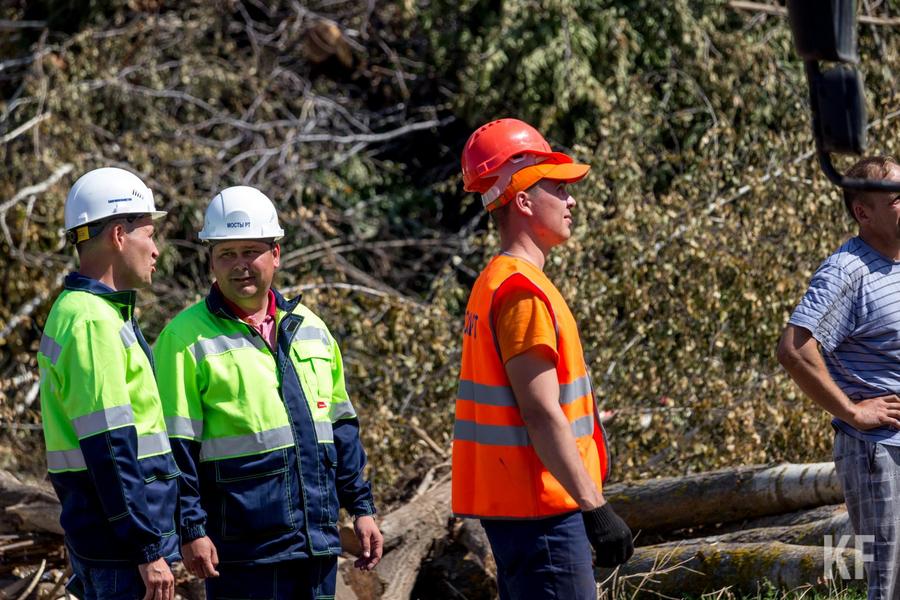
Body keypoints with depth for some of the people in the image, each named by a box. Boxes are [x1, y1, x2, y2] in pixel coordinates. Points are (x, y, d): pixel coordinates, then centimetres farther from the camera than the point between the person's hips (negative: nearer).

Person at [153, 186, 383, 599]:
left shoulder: (309, 329, 14)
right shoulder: (187, 338, -5)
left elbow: (340, 425, 19)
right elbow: (173, 448, -8)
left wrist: (361, 506, 15)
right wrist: (190, 529, -13)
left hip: (318, 538, 6)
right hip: (243, 546, -6)